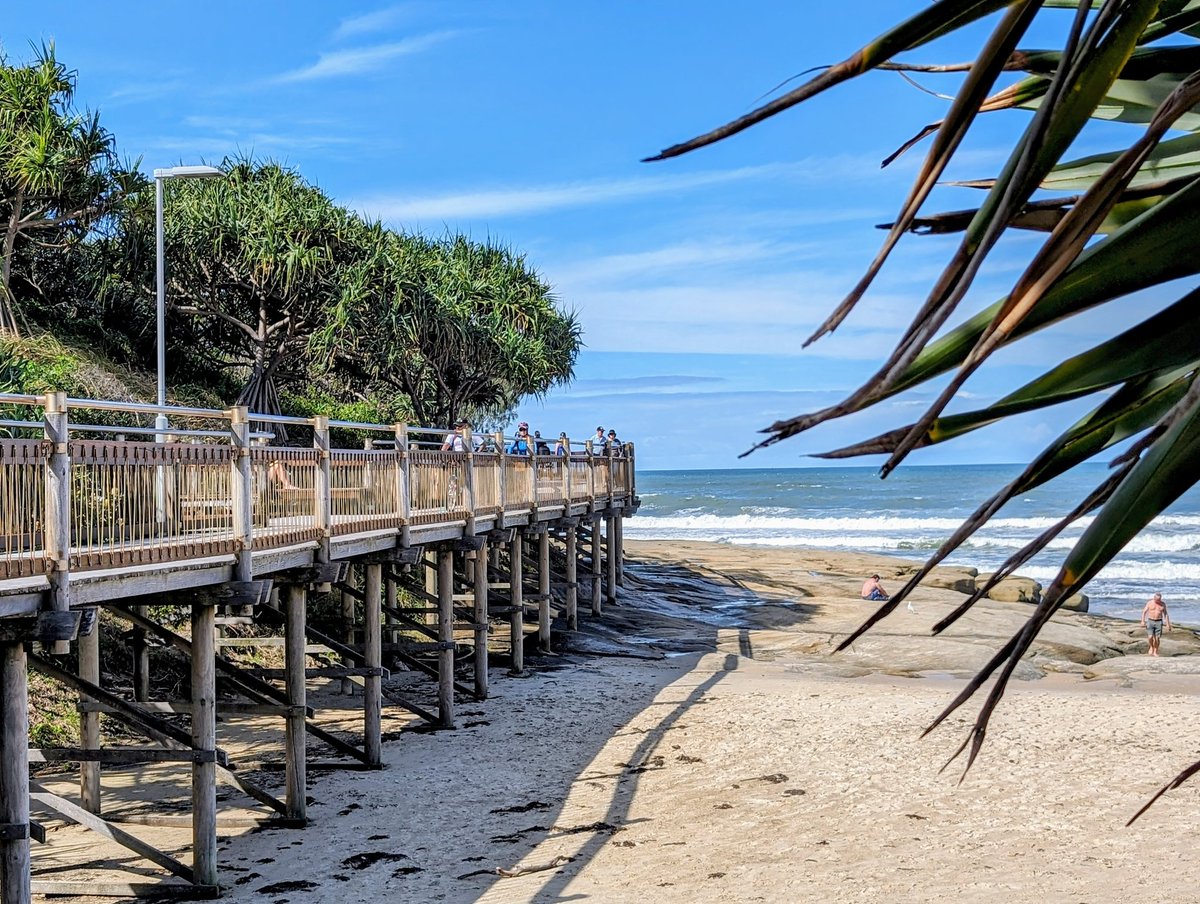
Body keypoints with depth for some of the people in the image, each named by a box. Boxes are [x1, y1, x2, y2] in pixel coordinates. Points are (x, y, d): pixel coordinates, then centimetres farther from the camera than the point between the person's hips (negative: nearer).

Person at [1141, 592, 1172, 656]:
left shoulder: (1163, 604, 3)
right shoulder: (1149, 603, -1)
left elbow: (1165, 615, 7)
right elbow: (1144, 612, -1)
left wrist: (1168, 624, 1)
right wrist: (1143, 621, -11)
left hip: (1159, 622, 1)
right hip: (1150, 621, -1)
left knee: (1157, 638, -3)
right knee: (1150, 637, -13)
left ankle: (1155, 652, 8)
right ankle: (1151, 647, 14)